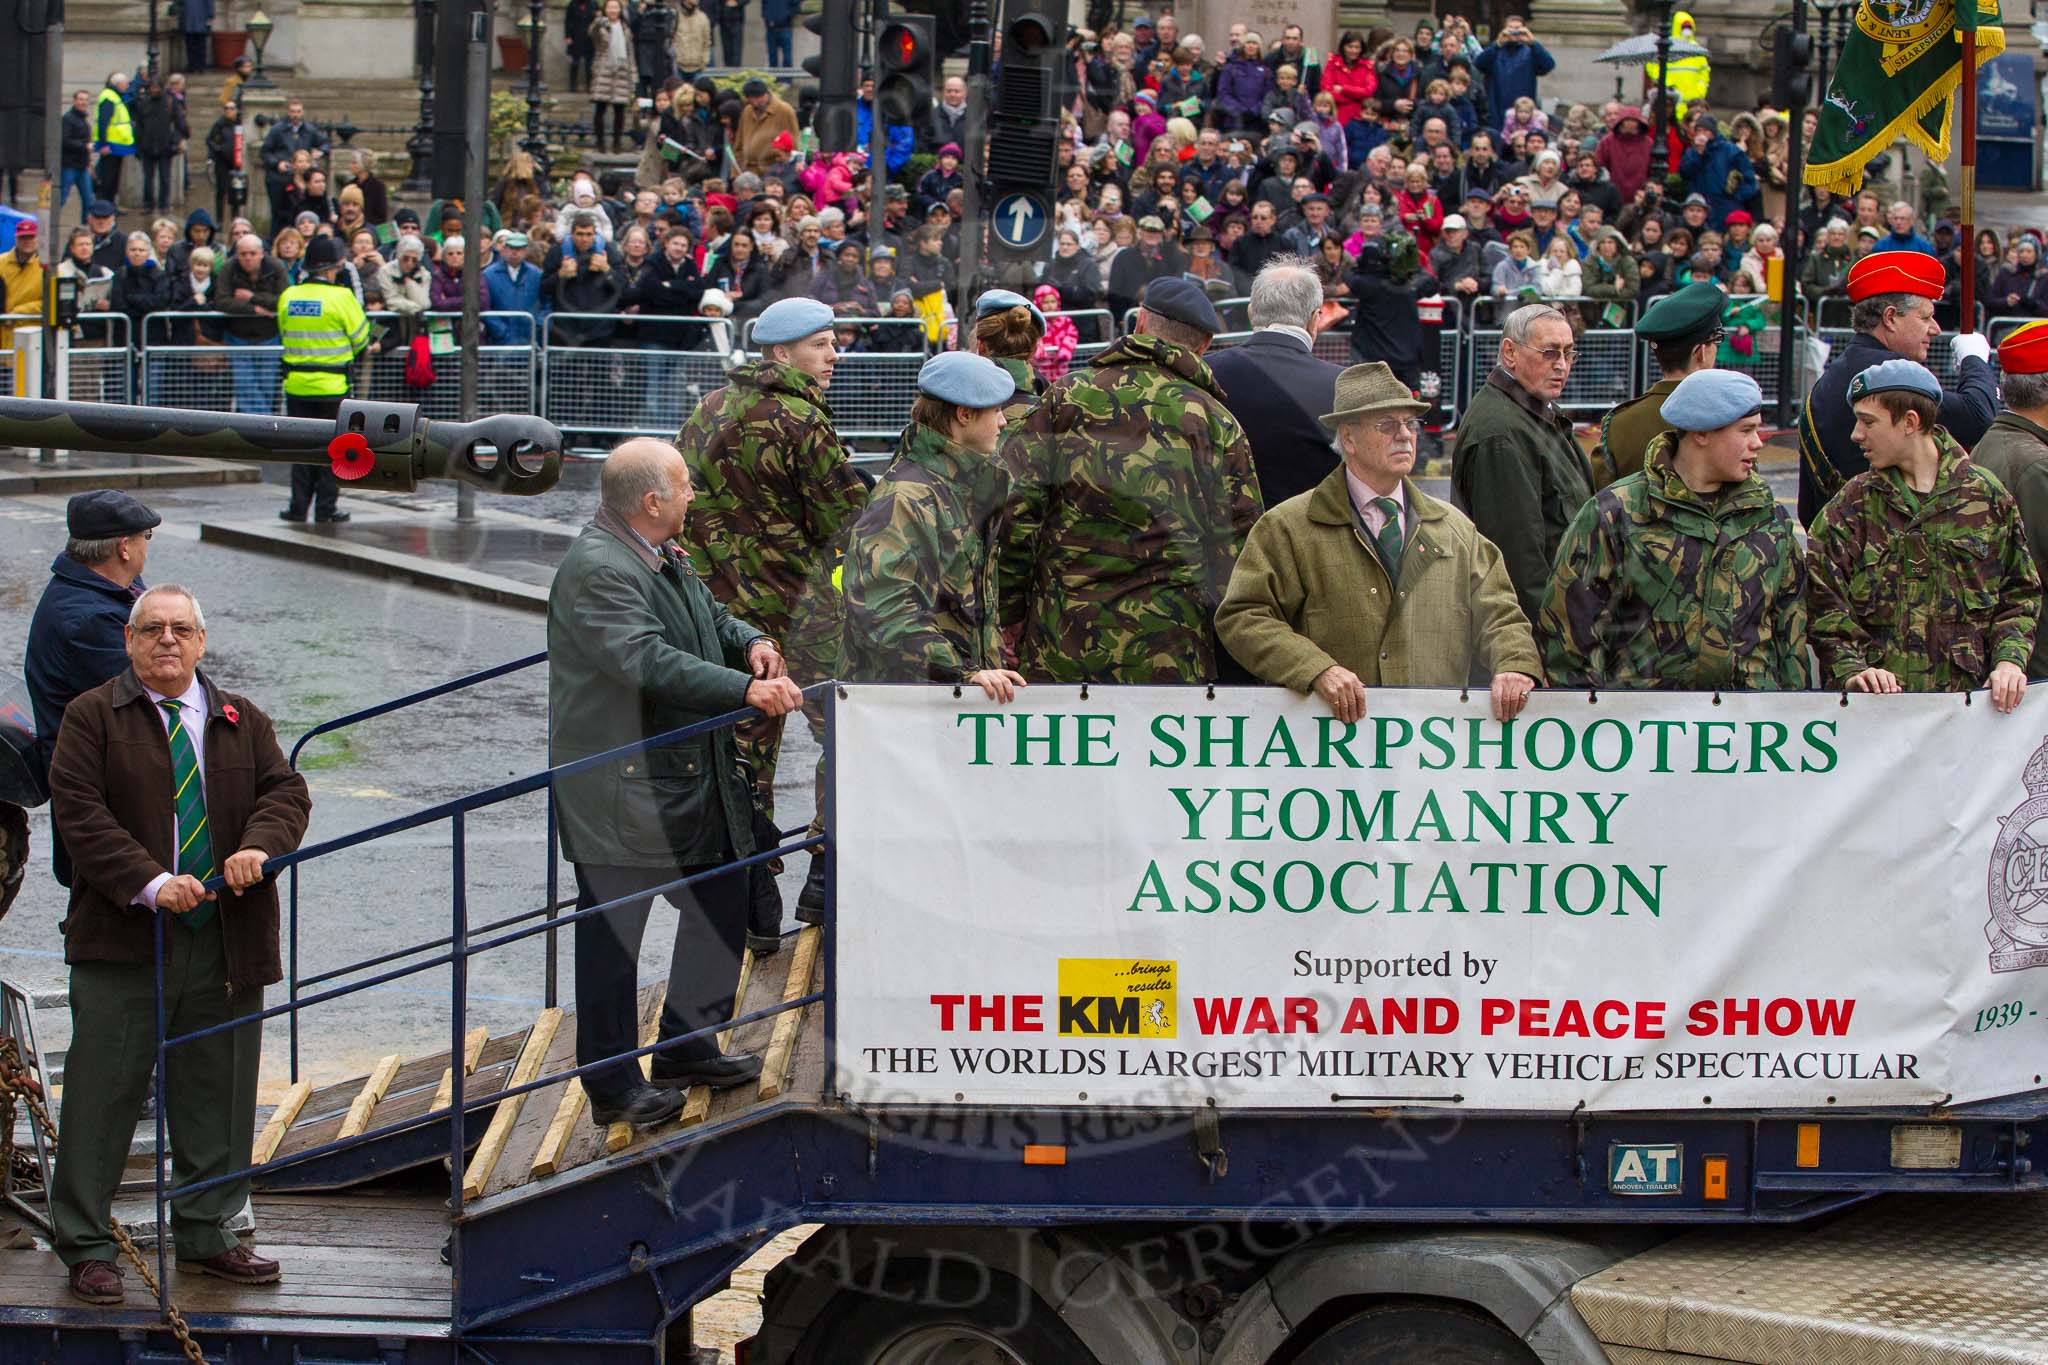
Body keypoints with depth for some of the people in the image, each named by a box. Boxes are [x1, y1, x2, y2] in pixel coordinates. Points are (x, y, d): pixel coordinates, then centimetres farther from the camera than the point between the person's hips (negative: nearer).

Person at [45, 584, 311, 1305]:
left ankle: (206, 1234, 22)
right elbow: (80, 812, -9)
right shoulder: (93, 717, 1)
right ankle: (85, 1246, 6)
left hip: (227, 942, 4)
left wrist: (260, 845, -19)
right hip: (125, 943, -4)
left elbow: (285, 790, 4)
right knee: (104, 1096, -2)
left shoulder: (242, 722, 14)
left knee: (217, 1094, 9)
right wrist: (151, 883, -21)